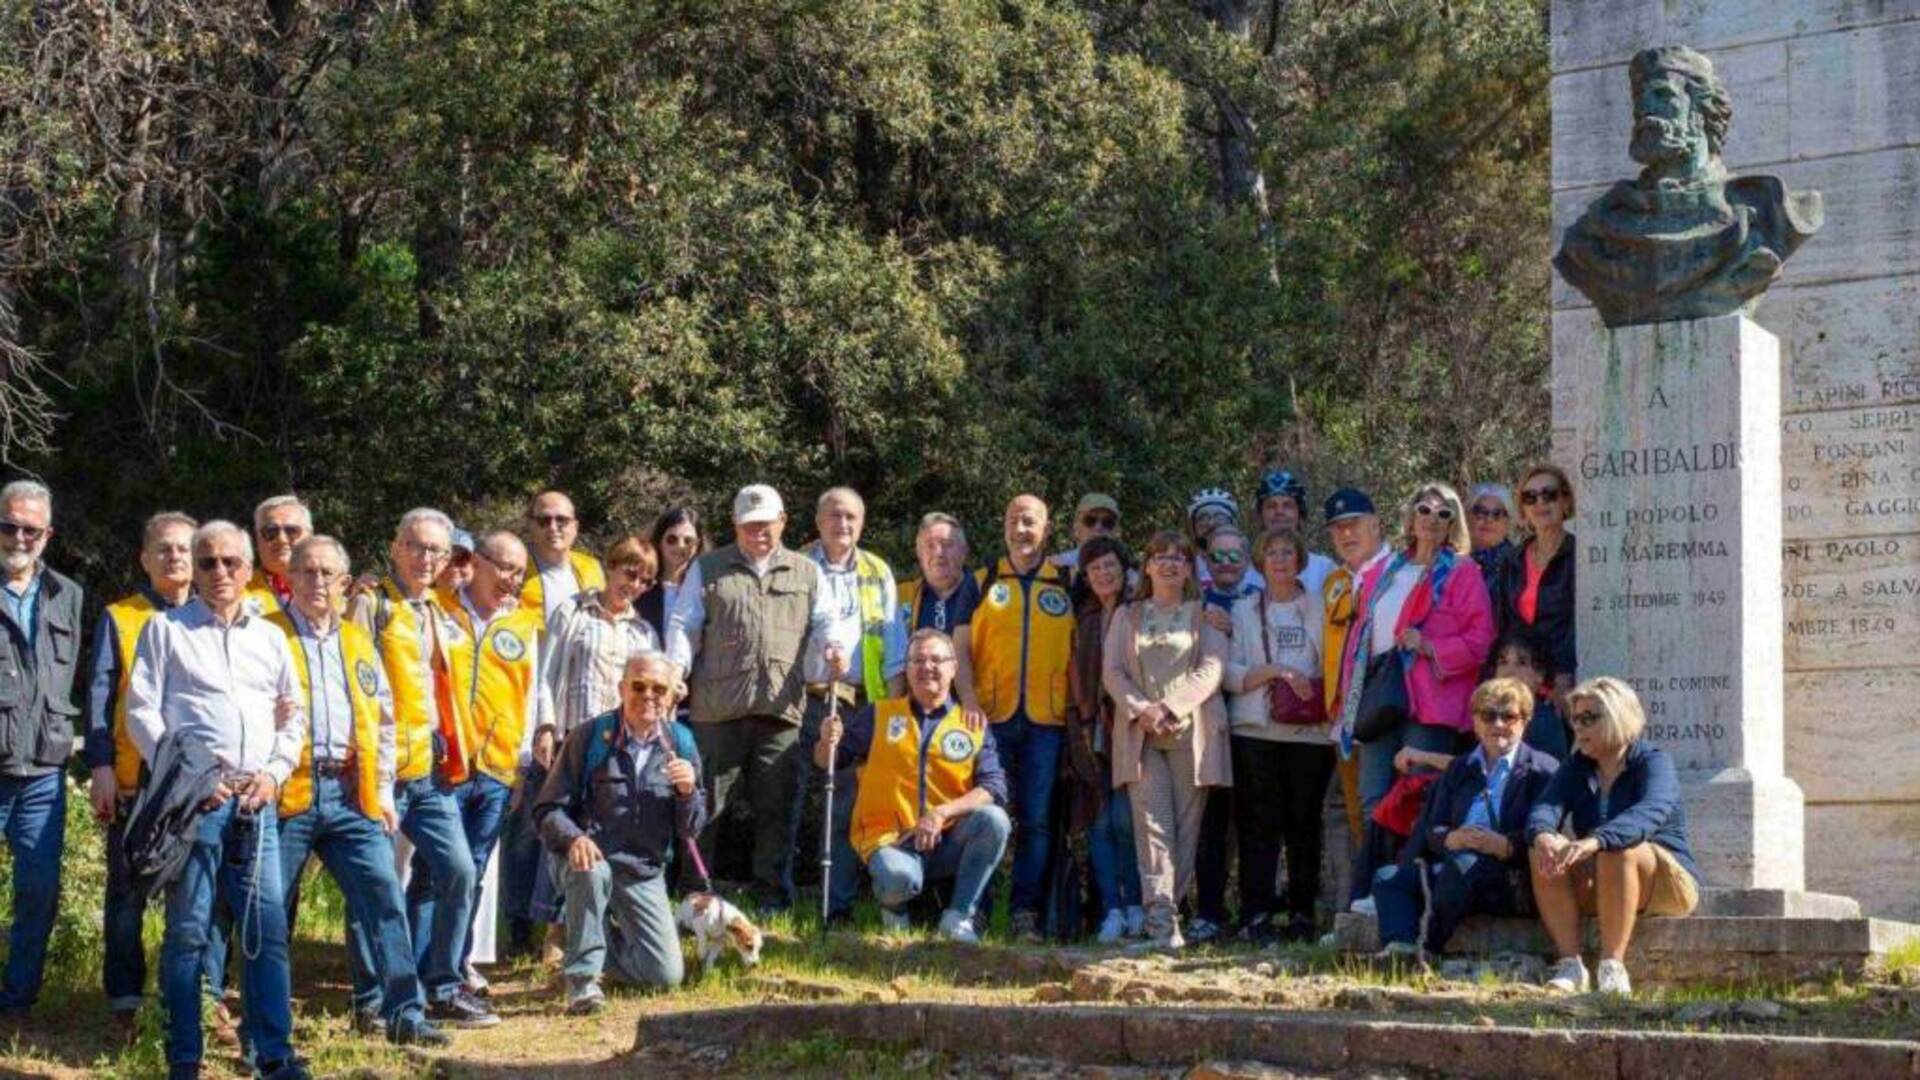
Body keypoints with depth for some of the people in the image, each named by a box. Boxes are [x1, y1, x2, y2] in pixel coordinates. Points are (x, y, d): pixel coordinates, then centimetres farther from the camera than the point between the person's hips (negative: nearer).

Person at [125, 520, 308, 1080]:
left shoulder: (270, 637, 19)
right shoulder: (166, 629, 9)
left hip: (256, 801, 3)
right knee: (188, 930, -3)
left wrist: (274, 772, 3)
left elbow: (294, 717, 21)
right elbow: (141, 712, 2)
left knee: (268, 926, -2)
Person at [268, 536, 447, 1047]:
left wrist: (383, 791, 14)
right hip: (288, 793, -4)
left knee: (384, 895, -5)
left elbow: (382, 719, 21)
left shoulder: (357, 642, 19)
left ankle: (405, 1011, -2)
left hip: (350, 794, 4)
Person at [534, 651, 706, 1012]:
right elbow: (548, 809, -8)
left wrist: (688, 791, -17)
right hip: (589, 859, -3)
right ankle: (582, 976, -21)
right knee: (593, 871, -39)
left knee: (667, 975, -6)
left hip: (644, 874, 3)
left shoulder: (681, 744, 1)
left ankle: (609, 938, 26)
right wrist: (573, 838, -29)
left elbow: (691, 830, 4)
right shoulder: (590, 737, -8)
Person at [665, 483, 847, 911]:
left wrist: (835, 648, -10)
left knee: (777, 807, 3)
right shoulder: (707, 570, 13)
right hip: (717, 709, -1)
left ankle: (774, 898, 11)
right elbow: (683, 626, 8)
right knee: (705, 803, 0)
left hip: (781, 708, 2)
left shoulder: (806, 573, 18)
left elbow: (826, 620, 12)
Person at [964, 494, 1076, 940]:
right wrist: (968, 699, -9)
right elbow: (961, 647, 6)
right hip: (992, 717, 0)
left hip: (1046, 720, 0)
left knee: (1037, 819, -2)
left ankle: (1026, 912, 1)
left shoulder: (1067, 586, 12)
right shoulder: (981, 582, 11)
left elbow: (1081, 651, 13)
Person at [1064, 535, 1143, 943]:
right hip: (1092, 729, 4)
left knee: (1125, 818, -11)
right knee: (1099, 822, -1)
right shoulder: (1084, 619, 16)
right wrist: (1080, 722, 9)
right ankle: (1112, 910, 1)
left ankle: (1134, 906, -1)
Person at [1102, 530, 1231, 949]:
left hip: (1191, 730, 0)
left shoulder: (1204, 615, 11)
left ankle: (1167, 910, 1)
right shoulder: (1127, 616, 18)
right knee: (1152, 824, -11)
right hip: (1140, 733, 1)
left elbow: (1210, 671, -1)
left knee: (1186, 826, -3)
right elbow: (1112, 671, 8)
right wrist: (1141, 709, -10)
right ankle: (1161, 917, -19)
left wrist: (1170, 708, -13)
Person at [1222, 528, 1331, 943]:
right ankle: (1256, 915, -6)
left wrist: (1317, 689, -7)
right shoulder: (1244, 610, 14)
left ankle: (1302, 913, 5)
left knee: (1305, 822, 0)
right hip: (1257, 731, 0)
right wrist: (1274, 671, -11)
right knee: (1259, 823, -6)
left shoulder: (1320, 608, 14)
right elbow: (1229, 674, 3)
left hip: (1310, 732, 0)